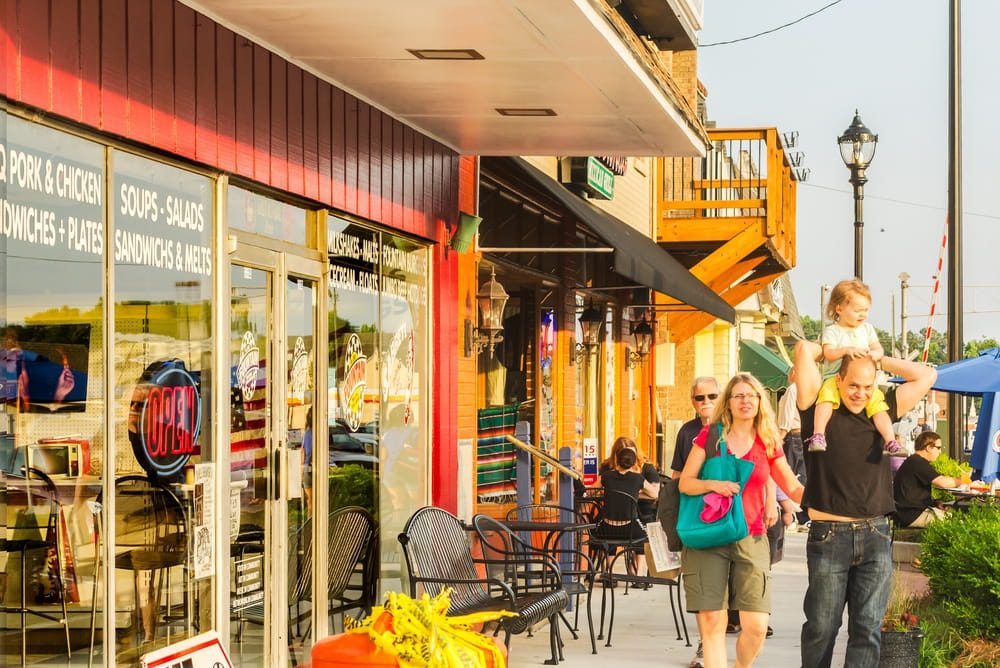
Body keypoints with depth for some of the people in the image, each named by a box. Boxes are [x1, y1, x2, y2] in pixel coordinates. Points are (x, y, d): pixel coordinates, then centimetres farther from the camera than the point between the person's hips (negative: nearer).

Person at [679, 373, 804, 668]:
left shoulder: (768, 444, 8)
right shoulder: (710, 434, 3)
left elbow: (795, 489, 12)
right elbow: (685, 483, 1)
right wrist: (713, 484, -18)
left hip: (751, 539, 2)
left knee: (756, 627, -6)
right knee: (712, 623, -6)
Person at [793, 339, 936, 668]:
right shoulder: (820, 411, 0)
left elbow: (926, 376, 13)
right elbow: (804, 349, -9)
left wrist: (878, 358, 11)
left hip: (876, 537, 3)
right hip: (829, 537, -3)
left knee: (868, 629, 1)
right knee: (822, 627, 6)